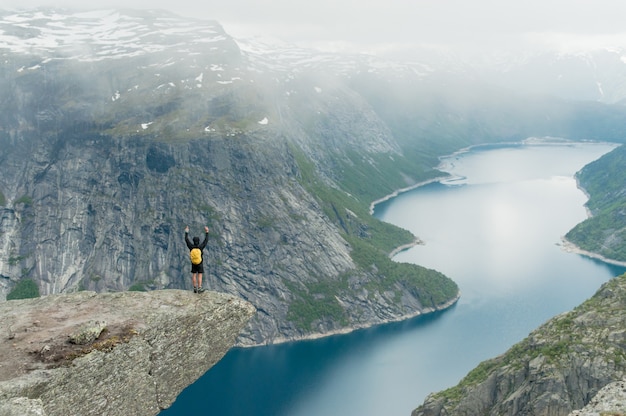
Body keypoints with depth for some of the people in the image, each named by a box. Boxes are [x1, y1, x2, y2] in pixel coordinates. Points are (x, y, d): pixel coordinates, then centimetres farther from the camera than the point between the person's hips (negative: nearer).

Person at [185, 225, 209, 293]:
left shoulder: (191, 247, -17)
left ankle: (195, 288, 14)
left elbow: (186, 240, -5)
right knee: (199, 276, 1)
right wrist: (207, 232, -5)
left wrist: (186, 232, 5)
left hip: (193, 264, 2)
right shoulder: (200, 247, -22)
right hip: (200, 264, -2)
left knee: (194, 275, 11)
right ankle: (199, 289, -2)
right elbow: (206, 240, -13)